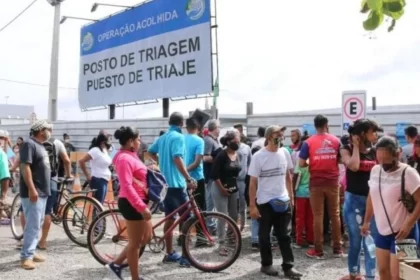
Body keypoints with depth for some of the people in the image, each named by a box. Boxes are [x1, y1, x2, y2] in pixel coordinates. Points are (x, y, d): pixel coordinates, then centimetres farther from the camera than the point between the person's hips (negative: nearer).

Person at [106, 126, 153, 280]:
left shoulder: (130, 156, 13)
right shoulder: (124, 159, -19)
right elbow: (127, 186, -27)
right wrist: (142, 207, -29)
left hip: (137, 202, 10)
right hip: (132, 204, -10)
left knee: (146, 237, 18)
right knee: (135, 243, 2)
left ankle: (117, 263, 25)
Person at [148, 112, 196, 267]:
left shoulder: (162, 138, 15)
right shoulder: (178, 137, -11)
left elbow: (151, 151, 29)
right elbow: (177, 159, -23)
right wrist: (189, 179, -26)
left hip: (165, 183, 9)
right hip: (177, 183, -9)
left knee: (169, 219, 13)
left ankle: (170, 254, 20)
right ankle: (185, 256, -1)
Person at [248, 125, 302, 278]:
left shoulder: (284, 153, 2)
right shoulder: (258, 156, -11)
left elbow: (288, 176, 13)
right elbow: (253, 182, -9)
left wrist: (291, 197, 11)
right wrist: (252, 205, -11)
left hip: (283, 201, 4)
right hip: (265, 202, -3)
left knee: (285, 235, 8)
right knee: (264, 235, 9)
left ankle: (288, 266, 16)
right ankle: (266, 264, 24)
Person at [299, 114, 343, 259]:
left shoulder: (308, 142, -7)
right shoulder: (336, 141, 0)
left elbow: (301, 164, -9)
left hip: (316, 183, -2)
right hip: (333, 182, 2)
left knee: (318, 216, 3)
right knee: (335, 215, 10)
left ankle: (318, 250, 8)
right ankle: (337, 248, 17)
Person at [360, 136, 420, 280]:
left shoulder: (407, 173, -17)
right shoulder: (375, 170, 2)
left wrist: (408, 224, -26)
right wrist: (367, 221, 16)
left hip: (402, 232, -6)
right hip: (382, 231, 7)